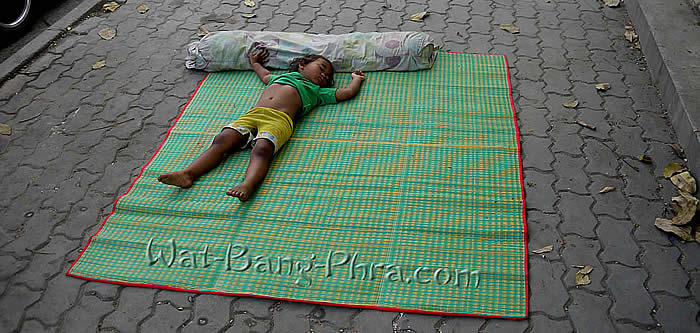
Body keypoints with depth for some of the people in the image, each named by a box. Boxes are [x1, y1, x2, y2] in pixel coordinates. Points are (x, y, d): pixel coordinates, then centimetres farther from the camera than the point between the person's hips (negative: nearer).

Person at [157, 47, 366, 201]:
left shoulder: (318, 92, 28)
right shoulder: (282, 76, 39)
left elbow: (345, 93, 26)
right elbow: (265, 76, 59)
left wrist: (356, 78, 42)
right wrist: (255, 63, 73)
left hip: (279, 119, -4)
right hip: (253, 114, 4)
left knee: (262, 149, -35)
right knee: (222, 140, -18)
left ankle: (247, 185, -59)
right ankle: (188, 174, -30)